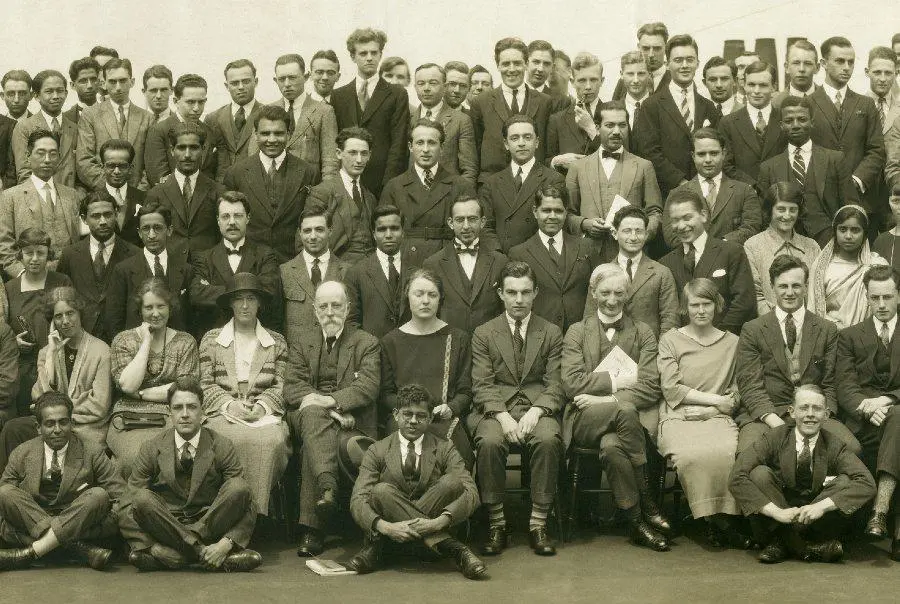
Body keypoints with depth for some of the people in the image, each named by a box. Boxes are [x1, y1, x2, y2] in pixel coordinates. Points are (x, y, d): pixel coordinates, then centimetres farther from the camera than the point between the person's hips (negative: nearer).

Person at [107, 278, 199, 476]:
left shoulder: (185, 342, 12)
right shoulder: (123, 340, 11)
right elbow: (128, 385, -5)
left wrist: (141, 394, -3)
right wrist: (146, 342, -1)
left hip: (170, 419, 0)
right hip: (128, 419, 0)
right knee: (134, 456, -33)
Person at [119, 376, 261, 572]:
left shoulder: (222, 447, -1)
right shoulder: (152, 449, 0)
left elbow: (243, 499, -8)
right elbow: (129, 505, -5)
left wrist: (226, 543, -26)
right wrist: (150, 545, -24)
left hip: (210, 523, 0)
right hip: (165, 525, 0)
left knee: (239, 489, -26)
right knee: (142, 498, -28)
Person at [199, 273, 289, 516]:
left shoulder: (277, 342, 16)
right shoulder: (211, 339, 14)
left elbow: (280, 386, 9)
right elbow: (205, 384, 7)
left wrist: (261, 406, -10)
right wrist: (230, 404, -9)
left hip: (264, 413, 1)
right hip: (222, 413, -1)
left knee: (270, 441, -33)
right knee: (237, 440, -34)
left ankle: (258, 512, -26)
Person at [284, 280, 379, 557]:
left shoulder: (367, 343, 12)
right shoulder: (302, 344, 20)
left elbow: (368, 386, -5)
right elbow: (292, 386, 4)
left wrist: (331, 401, -22)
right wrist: (314, 401, -15)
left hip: (351, 422, -1)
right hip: (308, 418, 1)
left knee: (312, 445, -33)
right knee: (312, 412, -36)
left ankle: (312, 528, -34)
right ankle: (327, 486, -54)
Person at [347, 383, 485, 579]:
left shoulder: (444, 450, 7)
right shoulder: (377, 451, 6)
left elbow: (471, 493, -9)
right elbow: (358, 500, -7)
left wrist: (439, 522, -28)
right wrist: (386, 527, -28)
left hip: (430, 525, 0)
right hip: (393, 533, 0)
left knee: (452, 482, -23)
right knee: (381, 491, -29)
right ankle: (453, 549, -33)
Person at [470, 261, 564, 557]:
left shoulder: (552, 333, 13)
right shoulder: (483, 334, 11)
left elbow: (555, 385, 5)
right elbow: (482, 385, 1)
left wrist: (536, 411, -15)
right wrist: (502, 416, -16)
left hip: (538, 407, 0)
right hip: (495, 408, 0)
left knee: (548, 439, -33)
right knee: (489, 441, -33)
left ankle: (538, 524, -24)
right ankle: (496, 523, -20)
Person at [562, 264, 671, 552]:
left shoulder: (643, 334, 15)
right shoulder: (577, 332, 15)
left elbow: (650, 388, 0)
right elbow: (572, 384, 0)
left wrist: (604, 398, -11)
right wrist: (617, 381, -8)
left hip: (630, 416, 0)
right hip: (586, 420, 0)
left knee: (611, 446, -36)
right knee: (625, 411, -36)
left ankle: (637, 522, -21)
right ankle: (646, 505, -27)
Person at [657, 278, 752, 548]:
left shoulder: (732, 343, 17)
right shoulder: (670, 340, 12)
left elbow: (736, 394, 12)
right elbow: (671, 388, 1)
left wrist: (708, 410, -4)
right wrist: (714, 399, -4)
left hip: (717, 418, 1)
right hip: (678, 418, -1)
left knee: (726, 452, -34)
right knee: (691, 454, -35)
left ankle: (724, 521, -23)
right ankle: (716, 520, -23)